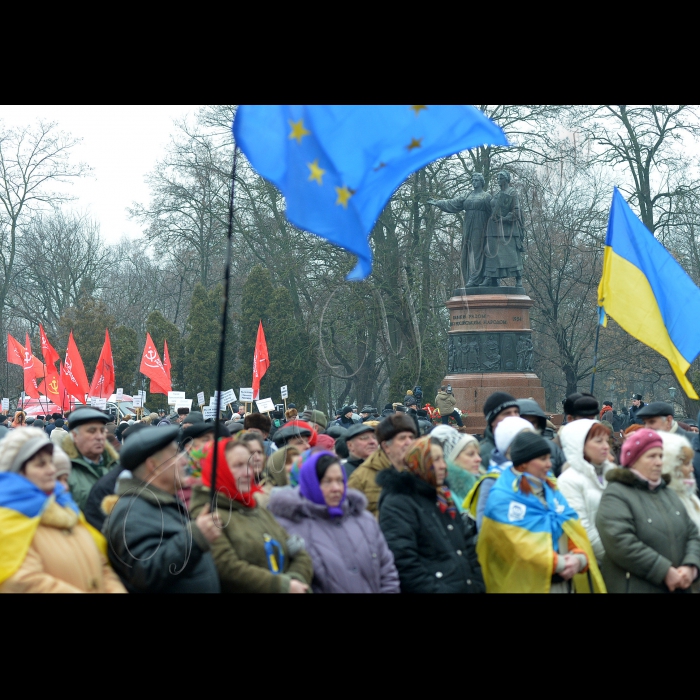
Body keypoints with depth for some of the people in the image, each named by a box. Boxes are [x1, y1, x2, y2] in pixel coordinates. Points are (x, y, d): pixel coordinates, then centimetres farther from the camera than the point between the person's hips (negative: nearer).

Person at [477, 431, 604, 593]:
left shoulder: (551, 490, 13)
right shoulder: (503, 498, -10)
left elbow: (574, 530, 7)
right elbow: (516, 546, -19)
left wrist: (580, 557, -13)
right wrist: (557, 563, -21)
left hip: (565, 583, 7)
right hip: (527, 586, -7)